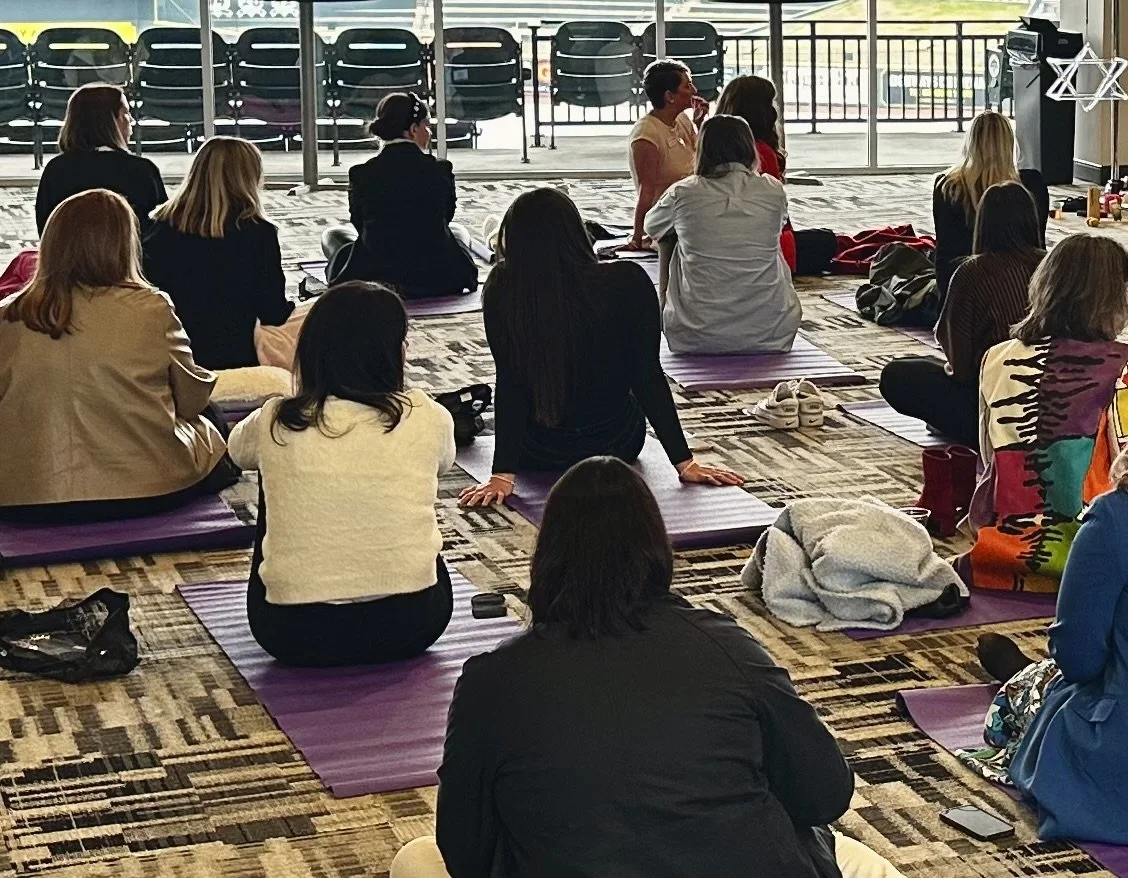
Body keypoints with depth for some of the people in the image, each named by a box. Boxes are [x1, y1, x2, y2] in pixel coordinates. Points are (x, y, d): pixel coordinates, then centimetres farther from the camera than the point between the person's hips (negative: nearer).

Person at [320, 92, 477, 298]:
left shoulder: (361, 174, -9)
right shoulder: (440, 170, -9)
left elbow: (360, 224, 6)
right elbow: (446, 215, 6)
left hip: (373, 281, -1)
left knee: (332, 236, 29)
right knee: (459, 232, 36)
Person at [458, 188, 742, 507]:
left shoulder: (503, 291, -22)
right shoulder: (628, 282, -19)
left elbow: (509, 384, -22)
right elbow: (647, 376, -17)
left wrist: (503, 474, -18)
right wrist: (684, 462, -10)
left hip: (540, 455, -1)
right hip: (619, 445, 1)